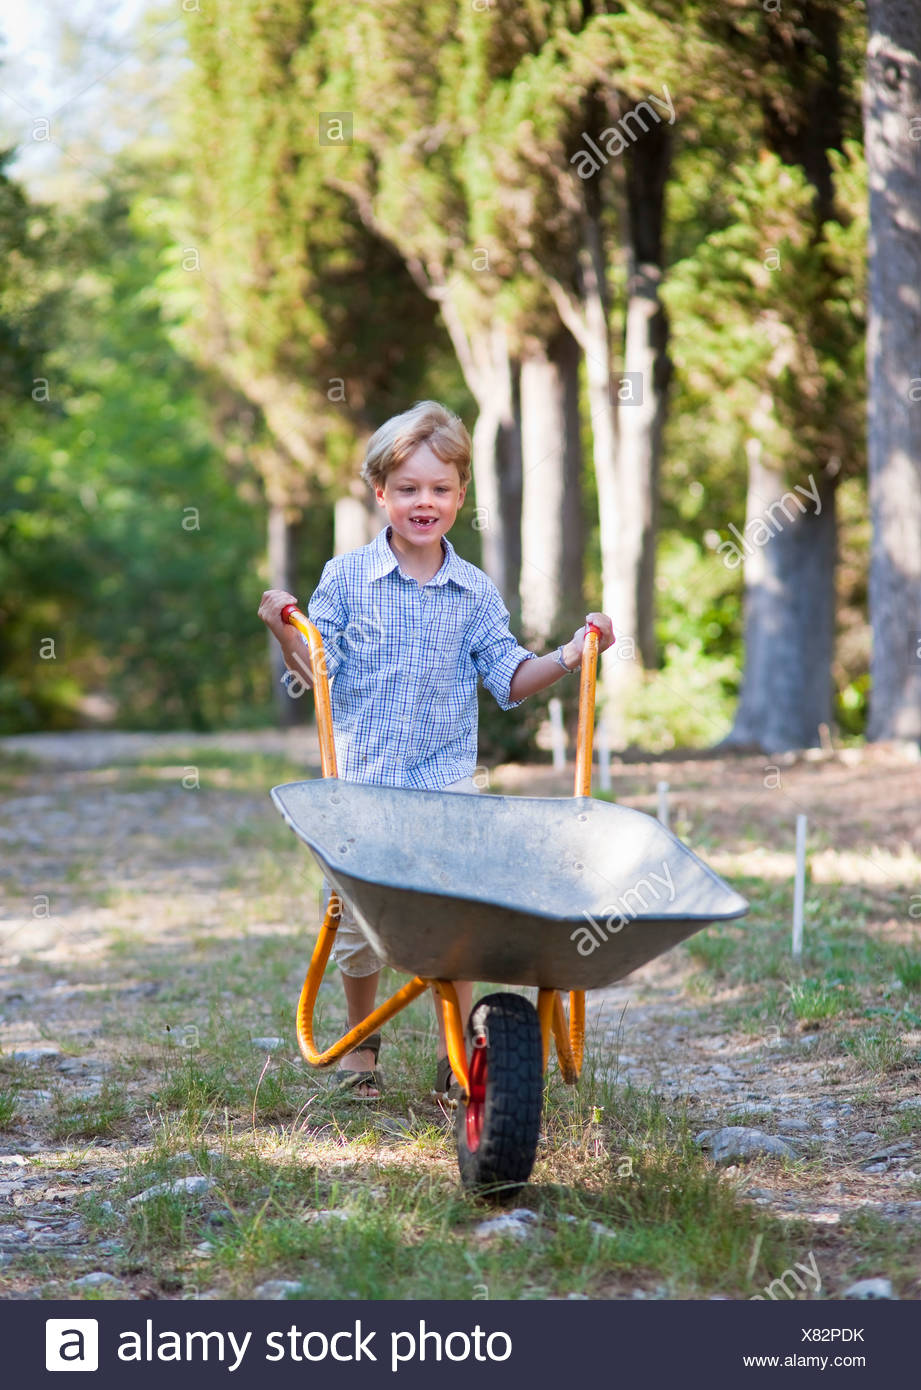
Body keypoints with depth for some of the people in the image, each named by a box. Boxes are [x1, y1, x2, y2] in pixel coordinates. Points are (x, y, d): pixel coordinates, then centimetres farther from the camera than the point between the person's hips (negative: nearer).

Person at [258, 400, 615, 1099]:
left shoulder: (476, 592, 4)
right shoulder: (346, 578, -1)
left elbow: (509, 679, 6)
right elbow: (317, 675, -2)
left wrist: (568, 658, -8)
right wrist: (286, 632, -19)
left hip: (446, 784, 0)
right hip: (361, 784, 0)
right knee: (356, 926, 6)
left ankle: (455, 1056, 10)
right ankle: (361, 1043, 29)